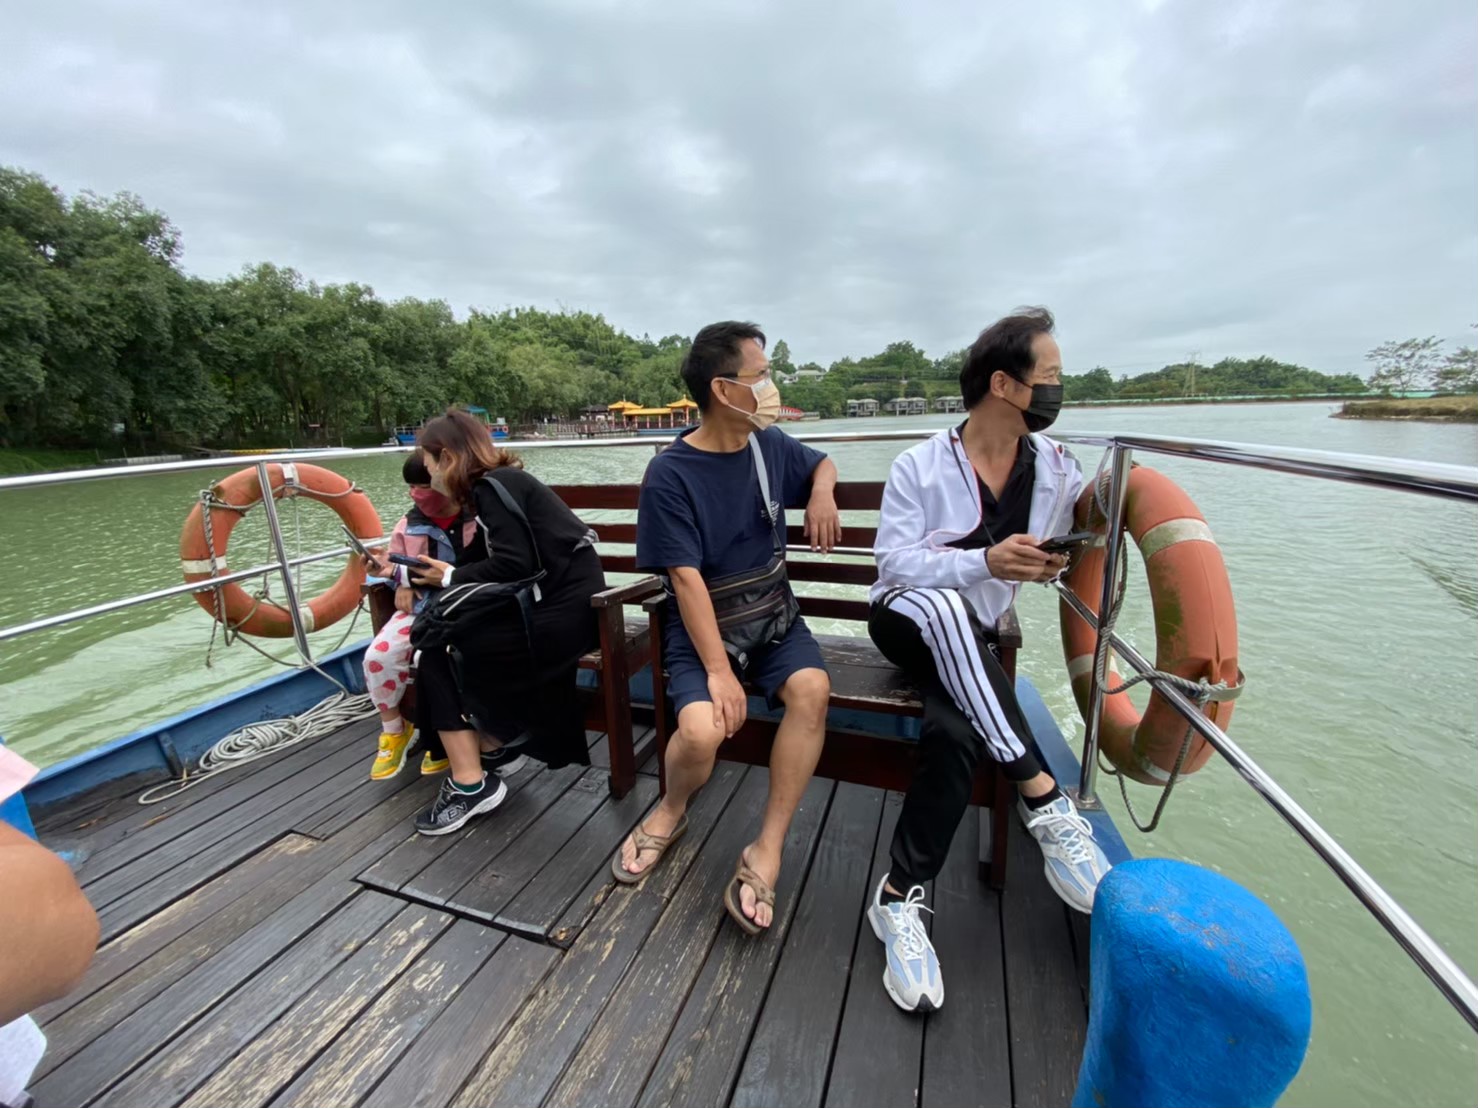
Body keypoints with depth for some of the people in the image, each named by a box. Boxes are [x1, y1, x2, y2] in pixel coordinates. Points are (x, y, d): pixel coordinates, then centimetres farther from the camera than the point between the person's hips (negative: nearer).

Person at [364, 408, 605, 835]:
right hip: (549, 606, 9)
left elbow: (512, 567, -20)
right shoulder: (498, 485, 18)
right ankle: (495, 739, 22)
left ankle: (471, 784, 8)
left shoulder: (493, 485, -10)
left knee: (439, 648, -1)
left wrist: (449, 578, -3)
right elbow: (475, 562, 16)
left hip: (559, 613, -9)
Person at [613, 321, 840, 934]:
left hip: (774, 615, 4)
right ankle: (671, 809, 10)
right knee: (701, 729, -28)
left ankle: (767, 850, -10)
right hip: (703, 626, -4)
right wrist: (718, 668, -22)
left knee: (812, 688, -26)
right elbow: (686, 579, -17)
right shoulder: (670, 475, -14)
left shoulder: (770, 445, 1)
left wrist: (822, 495, -1)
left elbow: (822, 463, 23)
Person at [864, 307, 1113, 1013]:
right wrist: (984, 562, -28)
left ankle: (899, 900, -17)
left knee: (955, 732, -31)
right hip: (906, 620, -2)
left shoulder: (1055, 467, 8)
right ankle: (1044, 799, -29)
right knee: (945, 606, -40)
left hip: (968, 642, 3)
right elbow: (894, 564, -15)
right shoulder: (920, 467, -6)